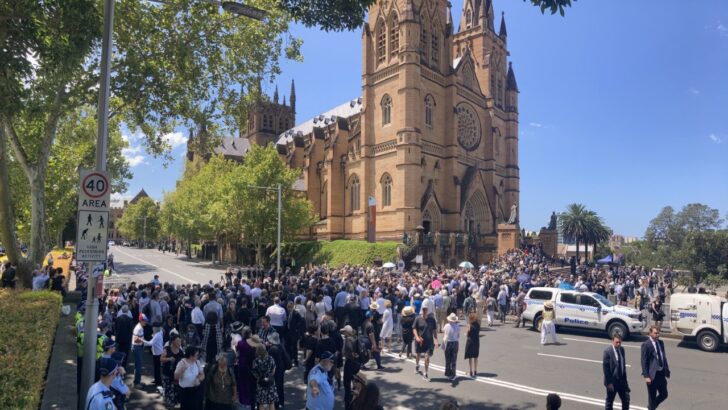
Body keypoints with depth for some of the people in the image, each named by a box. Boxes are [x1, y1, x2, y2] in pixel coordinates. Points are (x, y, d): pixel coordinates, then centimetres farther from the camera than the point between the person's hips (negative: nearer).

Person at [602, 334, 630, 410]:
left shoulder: (622, 349, 3)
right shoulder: (607, 351, -16)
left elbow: (623, 364, 12)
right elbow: (605, 367, -16)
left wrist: (625, 378, 9)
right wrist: (609, 382, -16)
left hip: (622, 380, 6)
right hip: (612, 381, -6)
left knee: (626, 399, 9)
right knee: (609, 401, 9)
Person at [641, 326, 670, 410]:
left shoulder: (661, 343, 7)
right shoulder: (646, 344, -14)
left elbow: (664, 357, 16)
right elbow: (643, 361, -14)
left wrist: (667, 370, 13)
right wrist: (646, 376, -18)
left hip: (661, 373, 7)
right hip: (652, 375, -7)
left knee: (664, 394, 15)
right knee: (652, 396, 6)